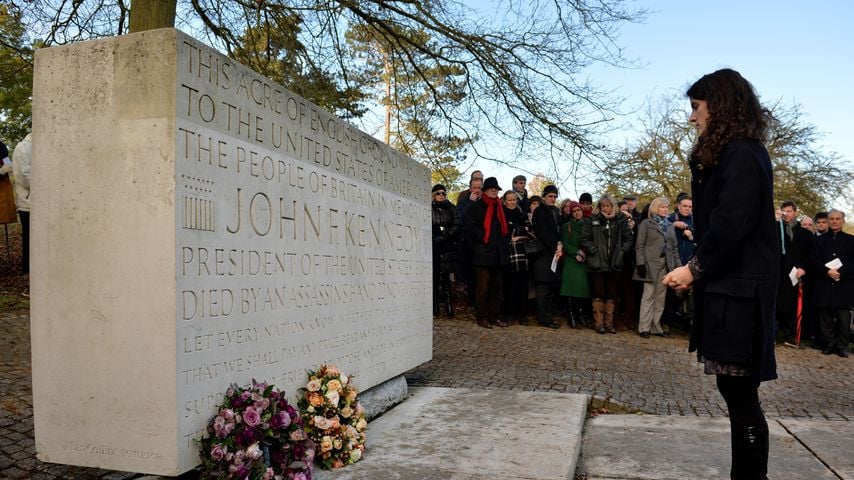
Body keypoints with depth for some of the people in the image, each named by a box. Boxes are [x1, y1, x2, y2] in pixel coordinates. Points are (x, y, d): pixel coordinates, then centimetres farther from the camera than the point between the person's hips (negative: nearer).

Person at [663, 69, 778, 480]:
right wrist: (698, 268, 9)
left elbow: (732, 223, -21)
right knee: (736, 390, 12)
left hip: (738, 290, -10)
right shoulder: (731, 153, 19)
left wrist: (696, 268, -12)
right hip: (729, 285, 10)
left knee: (739, 392, -3)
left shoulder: (741, 154, -12)